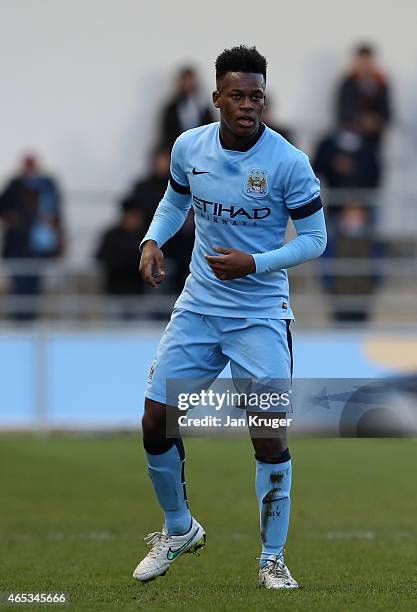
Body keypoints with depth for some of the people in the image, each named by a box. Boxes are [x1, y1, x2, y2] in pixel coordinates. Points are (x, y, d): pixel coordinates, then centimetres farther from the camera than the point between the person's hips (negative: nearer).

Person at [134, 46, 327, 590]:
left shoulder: (288, 162, -15)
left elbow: (314, 238, -8)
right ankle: (180, 531, 25)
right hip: (198, 308, 4)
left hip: (261, 314, -4)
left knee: (270, 438, -10)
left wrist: (255, 264, -20)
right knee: (156, 420, 0)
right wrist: (153, 241, -1)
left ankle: (273, 561, 7)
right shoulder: (189, 147, -3)